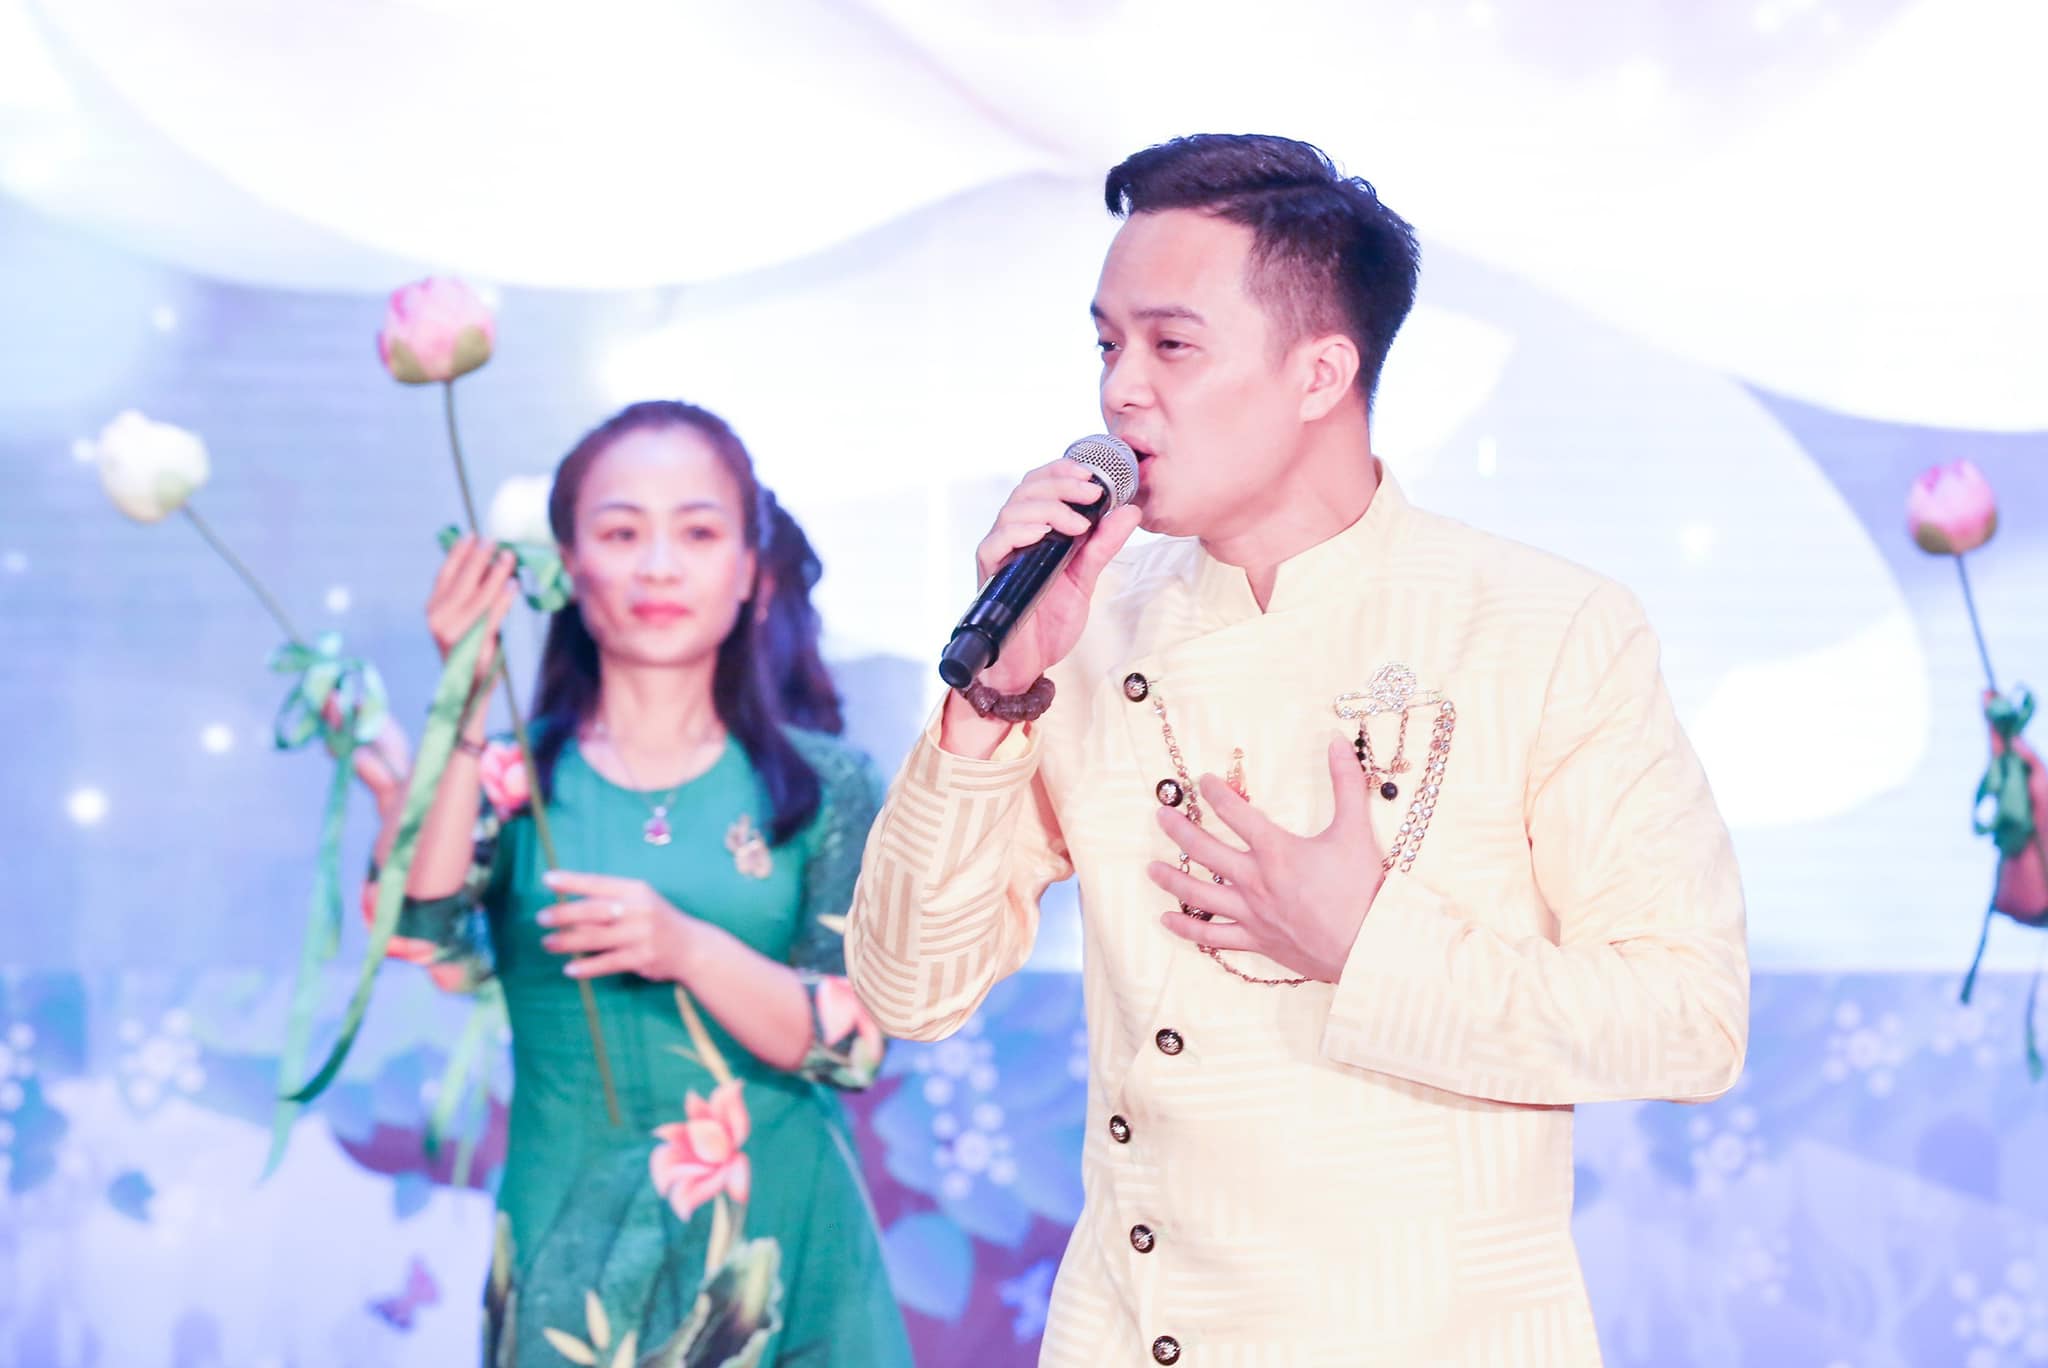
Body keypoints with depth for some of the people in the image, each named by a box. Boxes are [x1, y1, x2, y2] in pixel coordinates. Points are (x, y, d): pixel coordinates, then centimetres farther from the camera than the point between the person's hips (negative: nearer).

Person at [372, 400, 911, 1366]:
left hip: (783, 1262, 0)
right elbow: (438, 951, -16)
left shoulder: (827, 788, 2)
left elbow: (858, 1040, -6)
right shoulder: (513, 779, 2)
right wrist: (462, 712, -22)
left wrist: (687, 949, -21)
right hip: (570, 1265, 0)